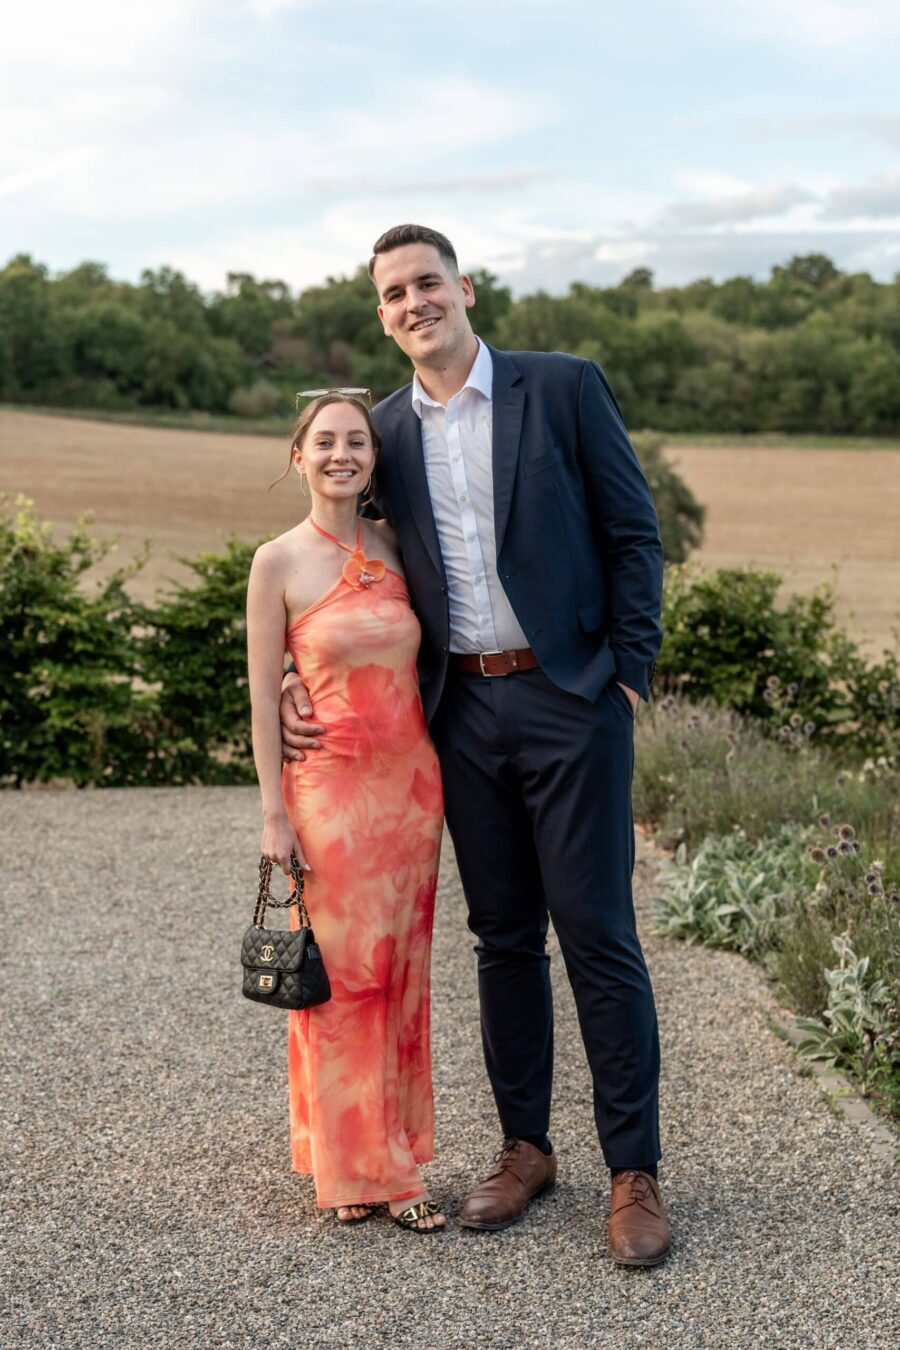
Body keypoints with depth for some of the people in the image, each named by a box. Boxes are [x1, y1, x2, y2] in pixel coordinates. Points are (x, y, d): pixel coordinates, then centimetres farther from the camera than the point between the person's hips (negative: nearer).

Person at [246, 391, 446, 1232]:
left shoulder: (398, 548, 7)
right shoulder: (278, 563, -4)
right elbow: (263, 694, -4)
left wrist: (441, 781, 8)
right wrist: (274, 814, -8)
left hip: (412, 781, 4)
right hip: (329, 784, -4)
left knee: (402, 973, 9)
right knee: (341, 973, 2)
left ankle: (396, 1162, 21)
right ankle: (345, 1167, 17)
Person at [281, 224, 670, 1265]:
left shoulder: (564, 387, -2)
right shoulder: (385, 430, 8)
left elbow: (634, 534, 0)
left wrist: (628, 674, -6)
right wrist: (303, 676, 2)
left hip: (570, 700, -3)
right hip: (465, 712, 4)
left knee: (597, 934, -1)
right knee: (503, 937, 12)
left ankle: (634, 1171, 11)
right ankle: (525, 1147, 26)